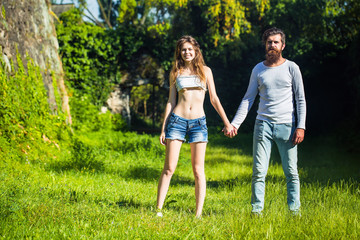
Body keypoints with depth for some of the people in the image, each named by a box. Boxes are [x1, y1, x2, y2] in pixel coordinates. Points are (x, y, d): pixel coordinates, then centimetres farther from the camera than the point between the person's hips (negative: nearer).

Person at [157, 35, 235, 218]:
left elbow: (214, 99, 11)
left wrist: (227, 122, 6)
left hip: (199, 122, 0)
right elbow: (171, 101, 11)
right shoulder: (175, 73, 10)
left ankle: (199, 213, 4)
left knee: (198, 170, 0)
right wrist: (163, 129, 7)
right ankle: (158, 209, 3)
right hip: (177, 121, 0)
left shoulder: (205, 71, 9)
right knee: (169, 168, -2)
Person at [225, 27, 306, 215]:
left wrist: (300, 126, -6)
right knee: (259, 171, -2)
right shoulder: (258, 70, 10)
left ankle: (295, 210, 8)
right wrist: (235, 123, 2)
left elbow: (300, 100, 4)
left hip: (286, 125, -1)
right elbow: (248, 99, 12)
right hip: (263, 124, 2)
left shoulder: (291, 68, 4)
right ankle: (256, 210, 4)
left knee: (291, 172, 0)